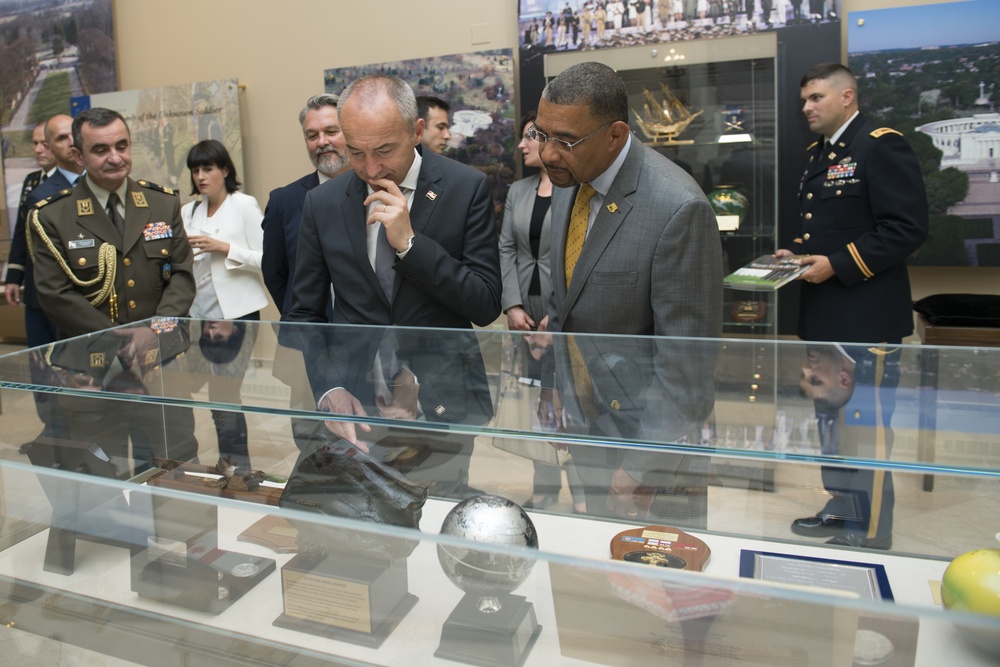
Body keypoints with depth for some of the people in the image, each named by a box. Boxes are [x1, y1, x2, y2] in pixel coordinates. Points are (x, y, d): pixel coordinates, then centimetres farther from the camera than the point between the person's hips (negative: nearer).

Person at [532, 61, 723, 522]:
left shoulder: (678, 208, -24)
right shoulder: (569, 181, 1)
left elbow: (685, 357, -21)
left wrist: (642, 469, -18)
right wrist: (555, 391, 10)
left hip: (644, 429, -6)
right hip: (584, 423, 7)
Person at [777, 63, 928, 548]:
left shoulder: (881, 146, -11)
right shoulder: (819, 153, 16)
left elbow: (908, 227, -19)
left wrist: (838, 264, -21)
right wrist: (799, 254, 6)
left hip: (866, 317, -9)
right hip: (823, 314, 9)